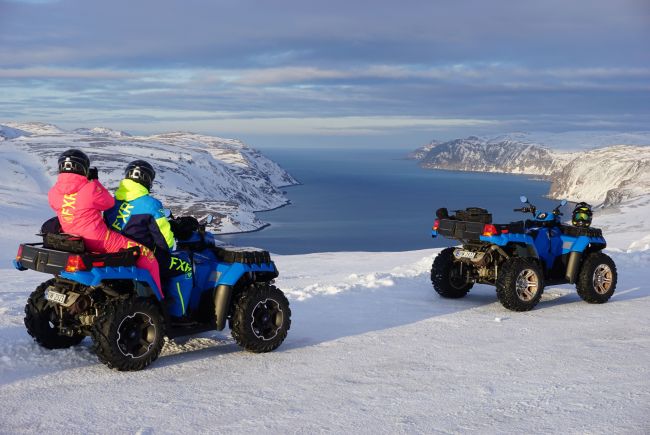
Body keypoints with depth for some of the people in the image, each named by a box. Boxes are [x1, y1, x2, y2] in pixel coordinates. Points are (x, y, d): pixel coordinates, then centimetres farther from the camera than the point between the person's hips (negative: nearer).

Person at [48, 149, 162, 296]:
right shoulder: (90, 189, -18)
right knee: (145, 254, -2)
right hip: (98, 239, -7)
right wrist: (95, 181, 5)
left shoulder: (53, 193, -2)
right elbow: (109, 202, -2)